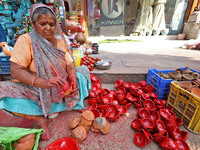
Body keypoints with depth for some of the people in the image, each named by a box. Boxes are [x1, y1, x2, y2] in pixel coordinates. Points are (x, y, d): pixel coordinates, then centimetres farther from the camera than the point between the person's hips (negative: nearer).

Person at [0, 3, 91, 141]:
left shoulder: (60, 41, 5)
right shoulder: (25, 40, -9)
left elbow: (70, 66, 0)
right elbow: (15, 70, -17)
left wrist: (73, 82, -20)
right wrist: (43, 82, -34)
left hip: (60, 90, 4)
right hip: (34, 91, -3)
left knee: (83, 70, -2)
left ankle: (75, 104, -4)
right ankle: (40, 119, -13)